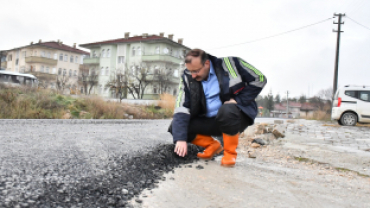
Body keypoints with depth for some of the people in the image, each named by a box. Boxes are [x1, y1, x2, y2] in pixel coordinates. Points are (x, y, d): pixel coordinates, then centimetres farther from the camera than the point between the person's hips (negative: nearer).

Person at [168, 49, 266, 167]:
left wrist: (238, 100, -14)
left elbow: (259, 79, -6)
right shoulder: (187, 78, -3)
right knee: (176, 127, -15)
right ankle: (213, 146, 8)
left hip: (238, 116, -4)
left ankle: (230, 153, -12)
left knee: (227, 110, -38)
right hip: (209, 122, 4)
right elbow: (181, 109, -11)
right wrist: (180, 139, -22)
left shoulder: (229, 64, -10)